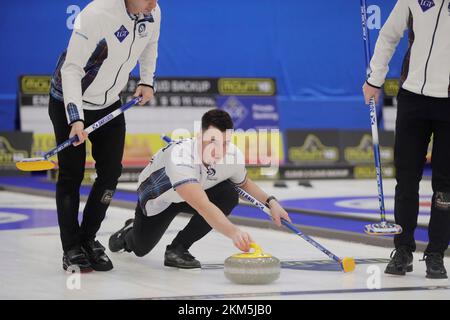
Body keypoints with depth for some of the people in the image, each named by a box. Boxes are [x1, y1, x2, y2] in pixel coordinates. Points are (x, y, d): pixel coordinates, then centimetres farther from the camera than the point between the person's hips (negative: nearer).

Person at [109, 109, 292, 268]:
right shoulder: (180, 156, -47)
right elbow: (202, 206, -60)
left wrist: (270, 202, -14)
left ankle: (178, 249, -11)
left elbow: (244, 183, -1)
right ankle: (129, 232, 47)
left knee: (228, 196, -26)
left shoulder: (233, 155, -28)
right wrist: (233, 232, -74)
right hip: (159, 196, -4)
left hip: (198, 192, 4)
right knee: (140, 248, 8)